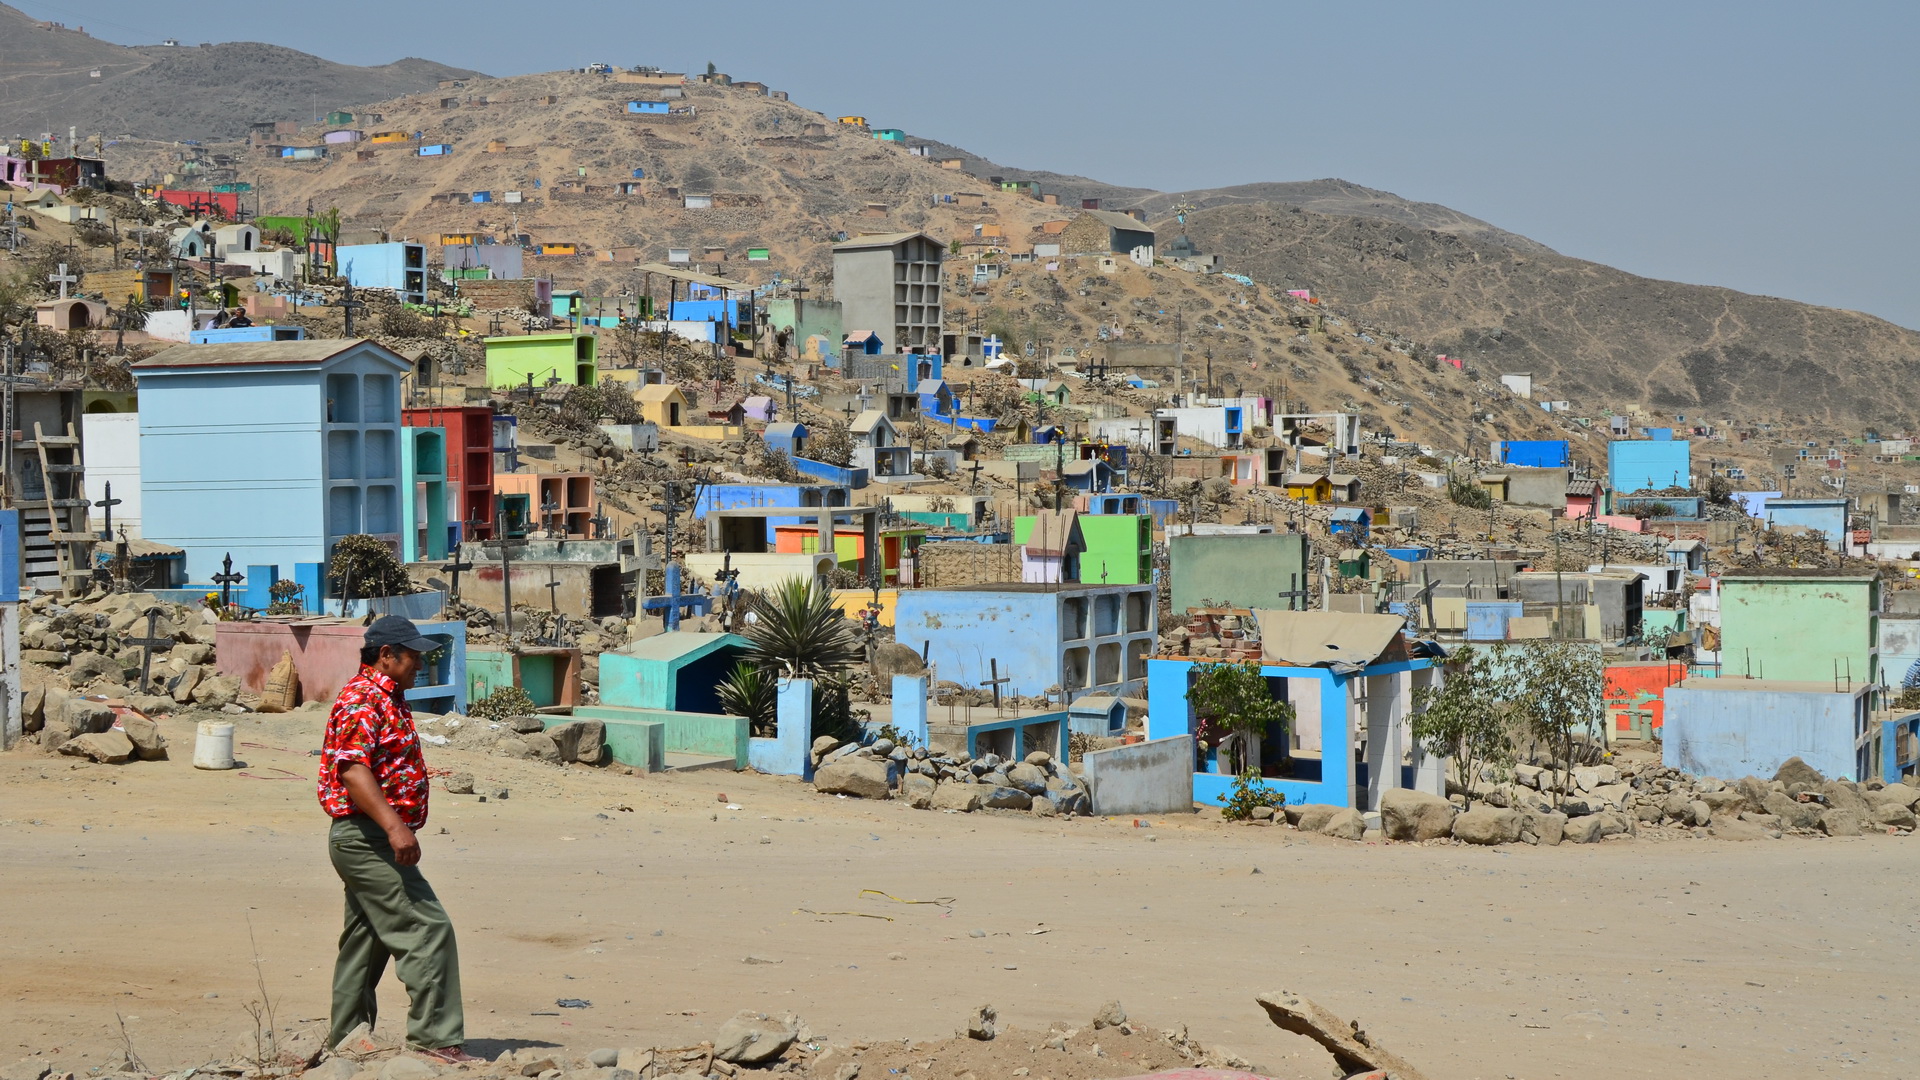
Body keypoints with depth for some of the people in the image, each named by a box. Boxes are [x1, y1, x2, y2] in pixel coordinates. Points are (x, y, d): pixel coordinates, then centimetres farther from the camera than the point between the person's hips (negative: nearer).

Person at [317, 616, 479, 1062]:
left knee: (366, 940, 15)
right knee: (428, 929, -13)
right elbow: (353, 770, -26)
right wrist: (394, 825, -35)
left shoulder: (387, 699, 19)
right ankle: (435, 1035, -12)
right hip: (366, 837, -11)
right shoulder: (362, 699, -15)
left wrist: (395, 828, 27)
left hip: (371, 841, 11)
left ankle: (345, 1038, 23)